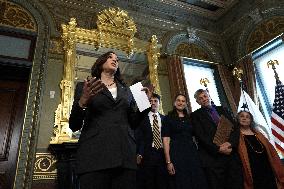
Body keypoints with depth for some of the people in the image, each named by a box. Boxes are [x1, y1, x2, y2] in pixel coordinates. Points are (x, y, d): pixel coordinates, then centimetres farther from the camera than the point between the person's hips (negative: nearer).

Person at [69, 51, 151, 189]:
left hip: (125, 154, 3)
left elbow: (133, 122, 16)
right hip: (94, 153, -2)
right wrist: (82, 102, -15)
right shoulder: (85, 87, 10)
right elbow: (74, 126, 3)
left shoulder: (126, 90, 19)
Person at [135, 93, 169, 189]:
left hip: (163, 153, 2)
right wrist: (139, 154, -13)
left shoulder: (164, 118, 12)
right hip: (148, 154, -2)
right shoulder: (143, 118, 4)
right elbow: (139, 138, -2)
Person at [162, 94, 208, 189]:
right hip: (176, 153, -4)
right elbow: (166, 140, -7)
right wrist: (168, 161, -15)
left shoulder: (189, 118, 14)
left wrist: (197, 152, 2)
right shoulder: (168, 118, 0)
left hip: (192, 152, 5)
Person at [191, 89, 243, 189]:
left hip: (232, 154, 4)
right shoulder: (196, 115, 3)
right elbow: (201, 136, -7)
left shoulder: (222, 110, 15)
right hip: (213, 157, -3)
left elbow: (235, 127, 7)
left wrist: (230, 143, -10)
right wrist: (218, 149, -15)